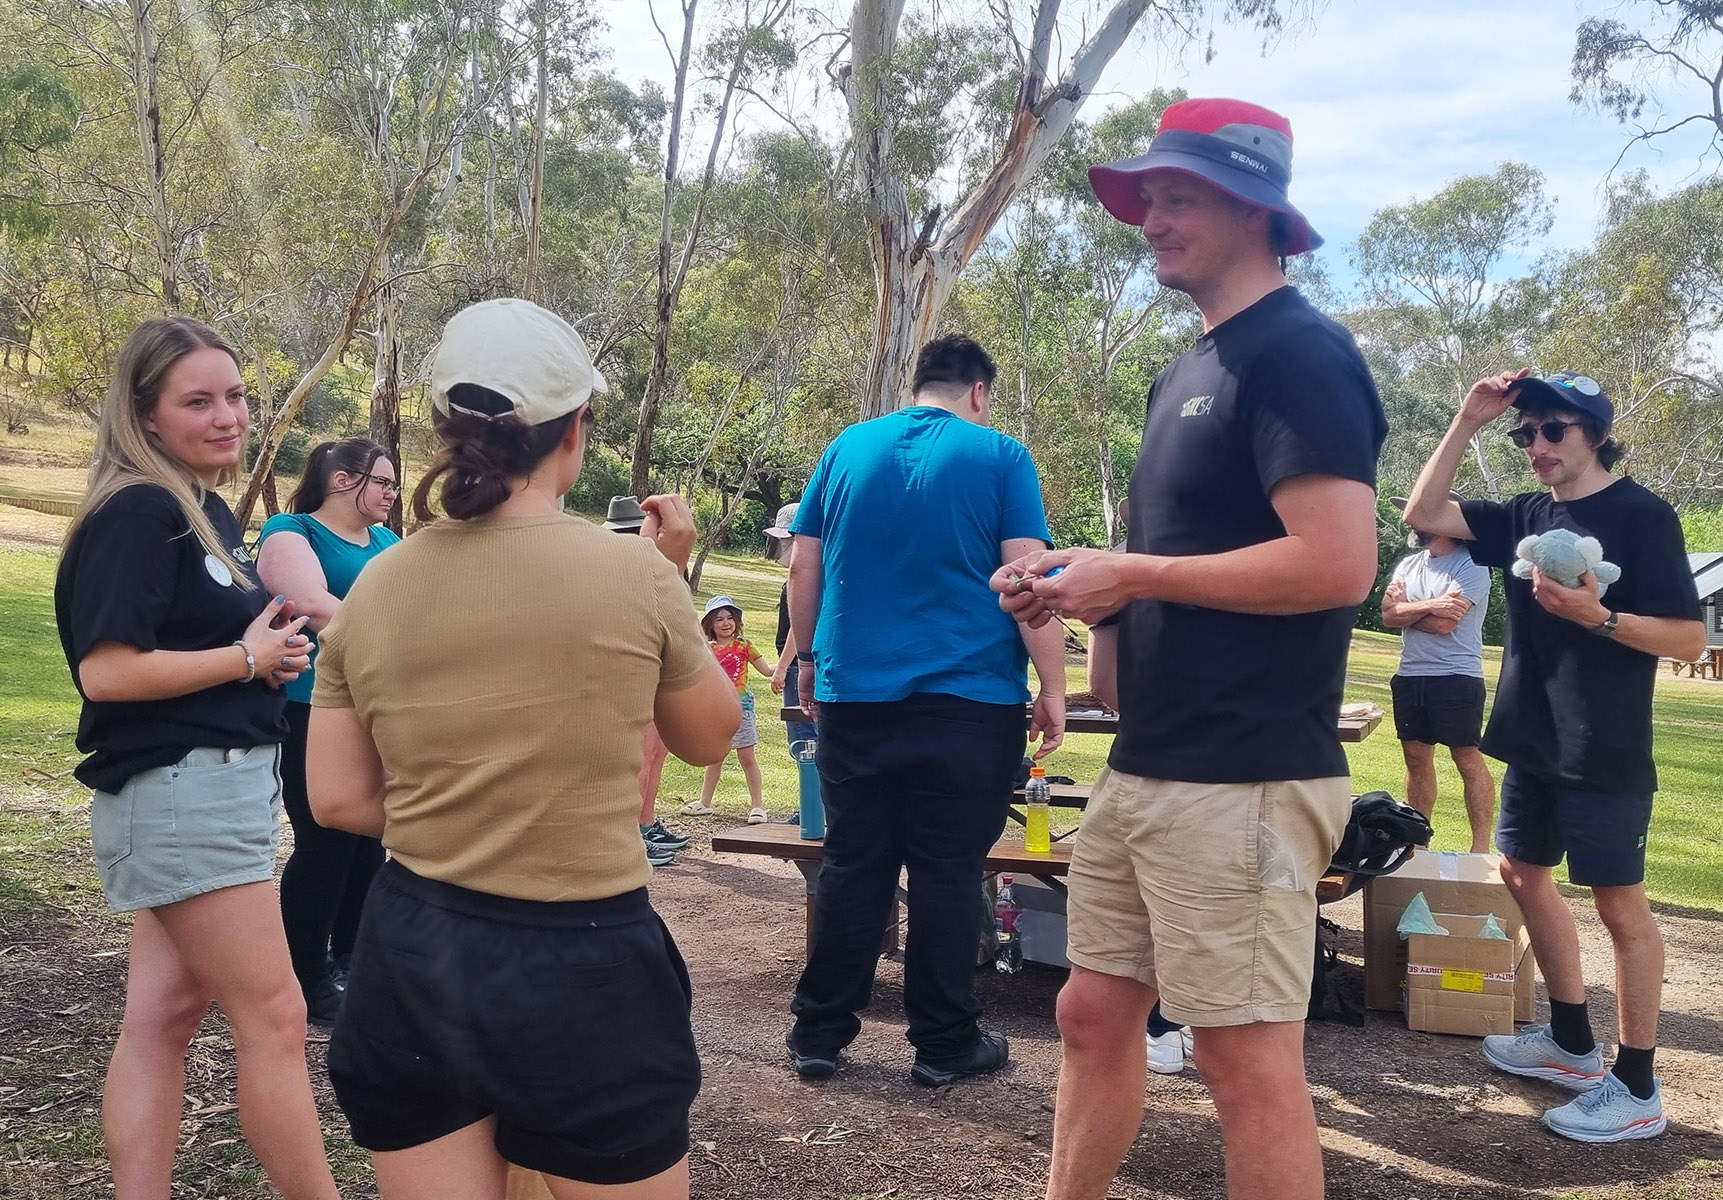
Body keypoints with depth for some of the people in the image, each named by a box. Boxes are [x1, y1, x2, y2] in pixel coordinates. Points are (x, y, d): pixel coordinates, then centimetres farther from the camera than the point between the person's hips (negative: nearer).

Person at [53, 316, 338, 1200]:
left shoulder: (208, 513, 13)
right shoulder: (138, 513, -15)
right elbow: (107, 670, -23)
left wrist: (273, 639, 4)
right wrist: (250, 658, -14)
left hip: (217, 783, 9)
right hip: (179, 790, -9)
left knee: (164, 1016, 11)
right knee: (273, 1018, -1)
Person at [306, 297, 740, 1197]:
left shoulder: (373, 590, -1)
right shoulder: (631, 570, -12)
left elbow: (337, 800, 4)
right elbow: (710, 737, 4)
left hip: (412, 956, 4)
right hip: (581, 963, -3)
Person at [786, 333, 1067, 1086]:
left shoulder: (848, 449, 9)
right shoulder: (999, 457, -1)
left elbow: (803, 569, 10)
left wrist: (808, 660, 20)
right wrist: (1052, 689, -4)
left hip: (853, 696, 3)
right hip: (967, 703, -3)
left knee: (852, 867, 9)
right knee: (948, 874, 5)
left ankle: (818, 1032, 15)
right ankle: (944, 1043, 13)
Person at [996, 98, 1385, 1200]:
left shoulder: (1297, 353, -11)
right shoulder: (1191, 371, 18)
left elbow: (1336, 564, -23)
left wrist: (1129, 574, -15)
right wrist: (1079, 584, 5)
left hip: (1243, 778, -9)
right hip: (1148, 766, 10)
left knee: (1247, 1054, 0)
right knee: (1095, 1014, 16)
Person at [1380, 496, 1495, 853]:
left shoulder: (1470, 565, -10)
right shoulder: (1408, 564, 11)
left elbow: (1444, 623, -18)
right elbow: (1389, 615, -1)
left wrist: (1405, 607, -3)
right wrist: (1428, 605, -16)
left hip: (1456, 679, -7)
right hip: (1409, 677, 7)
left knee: (1468, 759, -4)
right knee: (1417, 757, 12)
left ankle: (1481, 848, -1)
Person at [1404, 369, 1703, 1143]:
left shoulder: (1641, 516, -10)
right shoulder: (1527, 515, 9)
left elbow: (1689, 639, -12)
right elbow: (1423, 514, 4)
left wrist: (1596, 616, -26)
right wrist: (1466, 423, -2)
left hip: (1603, 749, -8)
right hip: (1533, 740, 8)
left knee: (1619, 903, -2)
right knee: (1524, 874, 15)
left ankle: (1637, 1088, 7)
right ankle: (1572, 1042, 29)